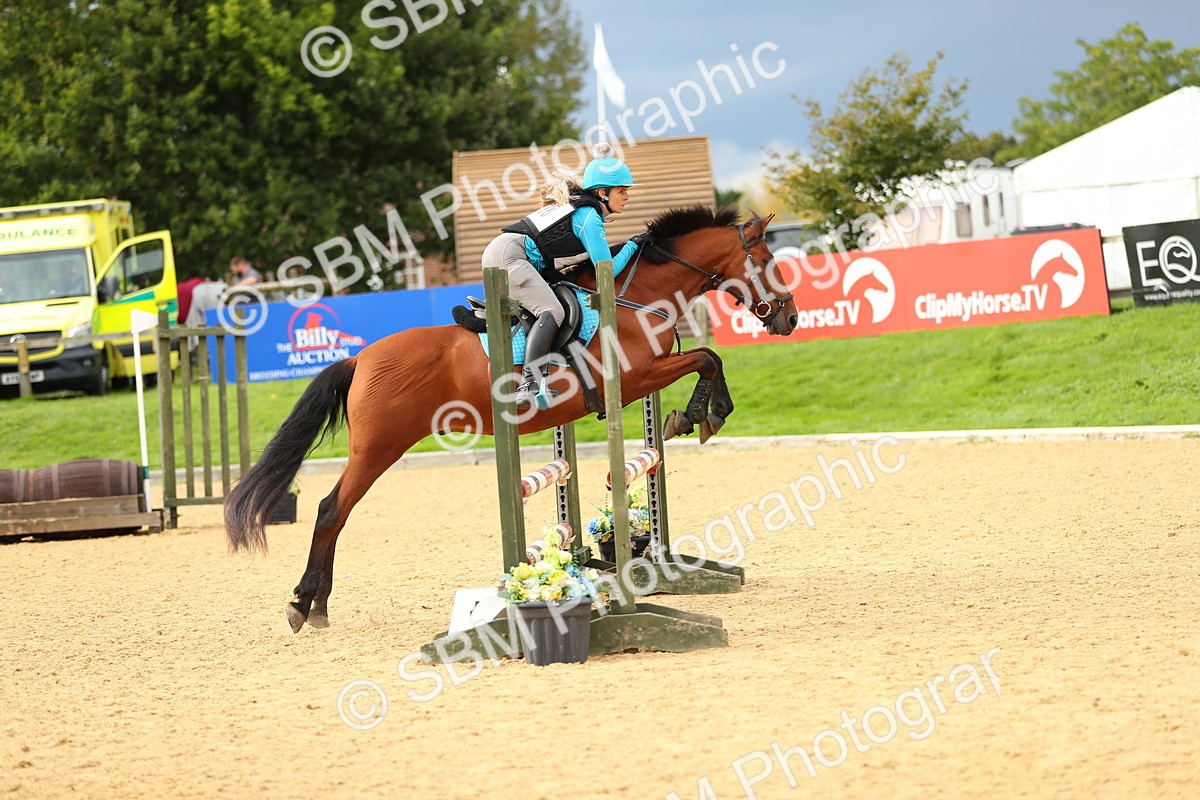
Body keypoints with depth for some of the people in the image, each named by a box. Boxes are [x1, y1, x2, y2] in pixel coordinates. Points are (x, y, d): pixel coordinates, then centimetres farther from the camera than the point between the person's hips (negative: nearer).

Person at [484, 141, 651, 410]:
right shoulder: (590, 217, -6)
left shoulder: (579, 206, 21)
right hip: (509, 255, -10)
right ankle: (529, 385, -38)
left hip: (497, 252, 10)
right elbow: (607, 270, -7)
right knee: (551, 312, -24)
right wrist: (632, 246, 5)